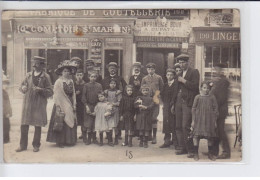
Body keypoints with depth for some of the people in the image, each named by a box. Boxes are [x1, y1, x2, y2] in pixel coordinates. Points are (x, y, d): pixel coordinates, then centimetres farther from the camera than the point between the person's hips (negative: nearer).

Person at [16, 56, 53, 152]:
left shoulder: (45, 77, 0)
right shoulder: (28, 75, 10)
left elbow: (50, 92, -3)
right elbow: (22, 86, 16)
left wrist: (41, 90, -19)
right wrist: (23, 88, -8)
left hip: (39, 105, -3)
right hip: (27, 103, 3)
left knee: (38, 126, 3)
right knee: (24, 125, 3)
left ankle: (36, 145, 16)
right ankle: (23, 145, 15)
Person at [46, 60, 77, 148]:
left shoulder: (71, 81, 10)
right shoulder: (58, 82, -6)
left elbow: (73, 94, 12)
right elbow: (56, 95, -9)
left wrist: (74, 104, 6)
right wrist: (58, 106, -14)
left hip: (70, 105, 6)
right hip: (61, 105, -5)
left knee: (71, 122, 6)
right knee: (61, 123, -4)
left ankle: (69, 140, 15)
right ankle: (60, 141, 2)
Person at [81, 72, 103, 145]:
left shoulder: (99, 85, 4)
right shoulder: (86, 85, -1)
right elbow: (83, 96, -2)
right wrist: (86, 106, -10)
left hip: (96, 105, 2)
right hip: (88, 105, -2)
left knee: (95, 123, 4)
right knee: (88, 122, -1)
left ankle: (94, 138, 14)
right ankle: (88, 139, 8)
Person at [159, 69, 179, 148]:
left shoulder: (176, 83, -4)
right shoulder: (165, 85, 17)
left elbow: (175, 94, -11)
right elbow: (162, 94, 17)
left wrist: (172, 105, -16)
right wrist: (164, 104, 5)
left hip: (173, 105, -6)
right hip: (166, 106, 6)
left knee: (173, 123, -4)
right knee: (166, 123, 4)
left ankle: (175, 141, 3)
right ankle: (167, 141, 10)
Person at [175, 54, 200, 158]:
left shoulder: (194, 72, 0)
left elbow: (195, 86, -12)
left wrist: (184, 81, -12)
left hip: (188, 103, -7)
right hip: (179, 102, 7)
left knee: (186, 127, -12)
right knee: (178, 127, 6)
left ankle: (191, 150, -5)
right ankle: (182, 147, 15)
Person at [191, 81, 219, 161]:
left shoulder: (212, 97, 3)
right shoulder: (197, 97, 2)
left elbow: (215, 109, 5)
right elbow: (194, 109, 4)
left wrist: (215, 121, 3)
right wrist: (193, 120, 0)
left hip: (209, 120, 1)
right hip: (199, 119, -1)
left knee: (210, 137, 7)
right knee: (196, 136, -4)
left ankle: (210, 154, 21)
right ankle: (196, 154, 6)